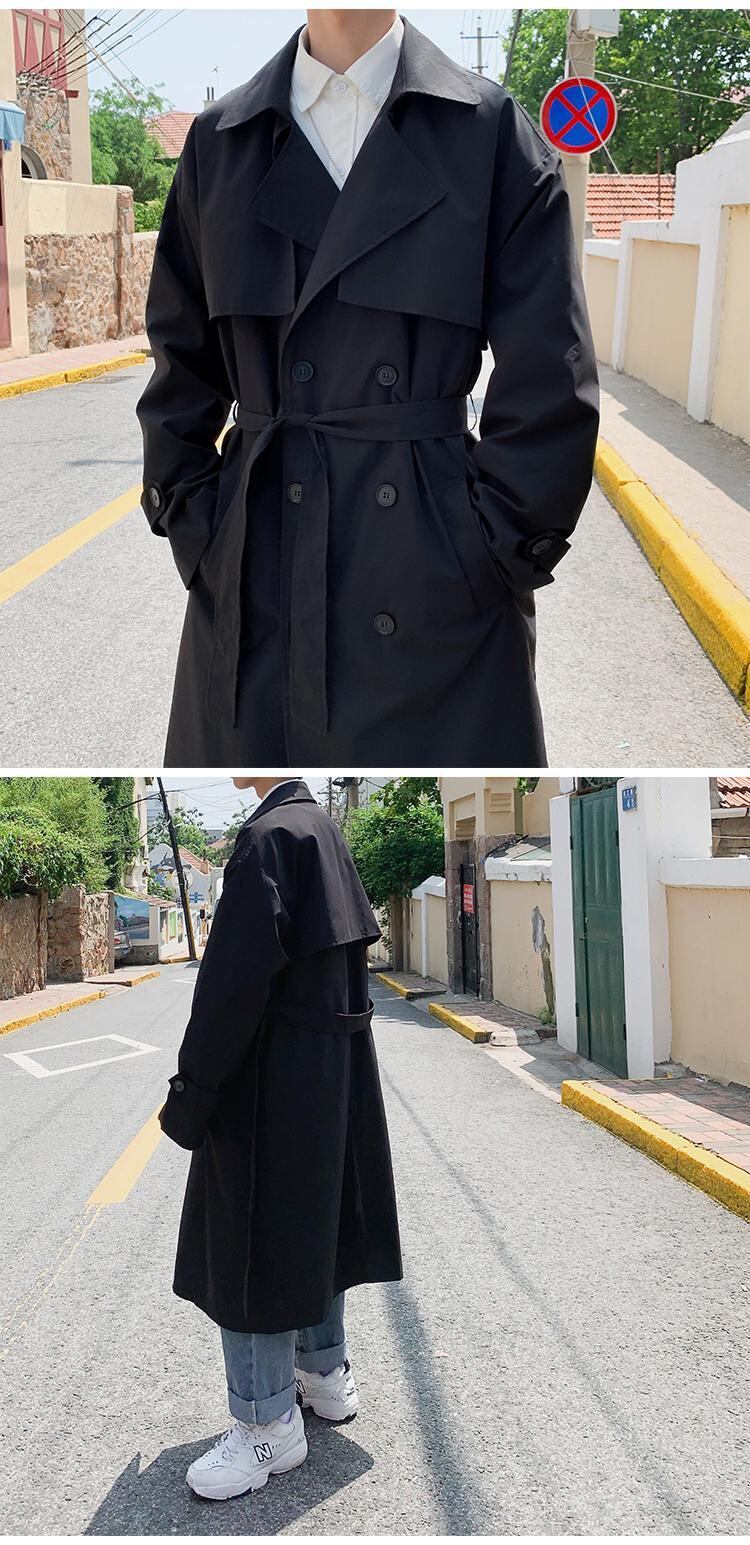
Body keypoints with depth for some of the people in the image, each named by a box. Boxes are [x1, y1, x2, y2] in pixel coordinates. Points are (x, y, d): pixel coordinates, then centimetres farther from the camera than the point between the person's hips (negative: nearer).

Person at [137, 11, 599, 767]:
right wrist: (192, 526, 5)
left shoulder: (490, 128, 2)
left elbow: (550, 380, -2)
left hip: (440, 582, -2)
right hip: (254, 578, 2)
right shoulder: (223, 138, 9)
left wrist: (496, 544, -6)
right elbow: (181, 363, 14)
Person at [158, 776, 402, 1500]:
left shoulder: (269, 836, -20)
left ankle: (268, 1424, 14)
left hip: (271, 1080, -9)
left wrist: (190, 1091, -17)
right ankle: (325, 1373, 35)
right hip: (335, 1068, 9)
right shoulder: (325, 830, 8)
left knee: (252, 1237, 2)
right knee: (310, 1221, 20)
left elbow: (235, 979, -24)